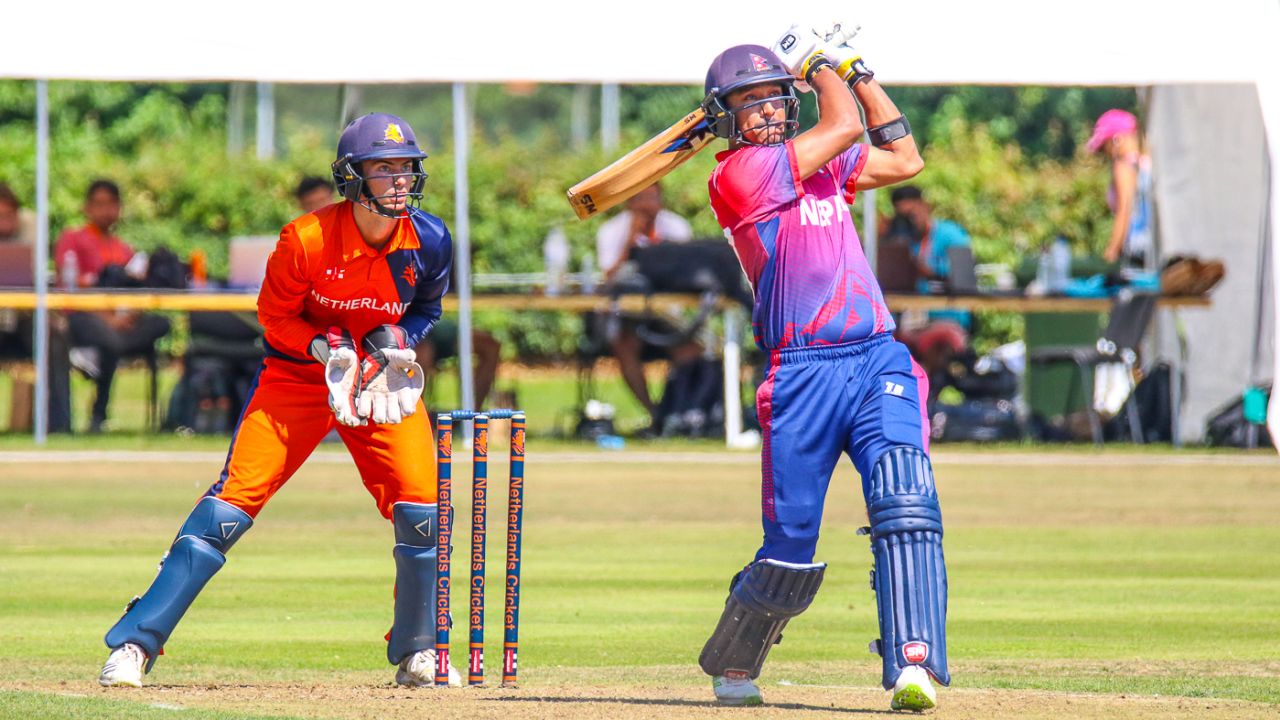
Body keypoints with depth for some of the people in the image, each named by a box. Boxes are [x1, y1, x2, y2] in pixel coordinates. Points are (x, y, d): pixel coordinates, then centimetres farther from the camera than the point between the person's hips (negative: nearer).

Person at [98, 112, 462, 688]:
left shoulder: (429, 241, -12)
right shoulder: (306, 239, -23)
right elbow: (275, 315, -8)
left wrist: (395, 340, -12)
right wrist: (325, 348, -23)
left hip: (385, 376, 3)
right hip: (296, 375, -3)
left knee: (423, 509, -10)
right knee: (233, 498, -13)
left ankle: (416, 654, 11)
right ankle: (135, 644, -10)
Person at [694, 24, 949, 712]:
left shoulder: (821, 164, 19)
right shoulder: (735, 175, -4)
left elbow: (905, 159, 27)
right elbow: (845, 127, -7)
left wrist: (856, 71, 23)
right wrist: (816, 62, 10)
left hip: (879, 360, 5)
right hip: (803, 371, -5)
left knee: (907, 509, -18)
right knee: (791, 552, 1)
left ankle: (913, 666, -25)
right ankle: (730, 667, 25)